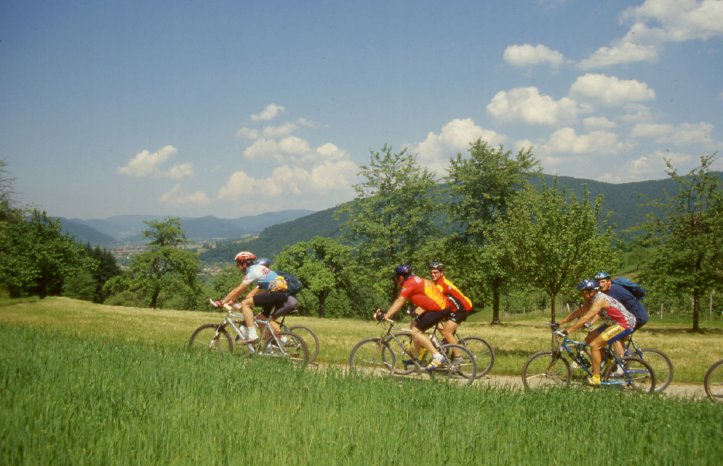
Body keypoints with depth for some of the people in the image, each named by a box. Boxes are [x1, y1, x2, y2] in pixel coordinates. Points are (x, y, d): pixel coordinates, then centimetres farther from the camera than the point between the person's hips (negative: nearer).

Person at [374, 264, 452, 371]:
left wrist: (385, 316, -17)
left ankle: (437, 356, -10)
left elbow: (399, 302, -16)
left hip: (439, 308, -10)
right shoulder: (416, 280, 18)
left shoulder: (409, 284, -10)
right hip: (443, 306, 10)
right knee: (415, 325, 16)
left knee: (415, 331, -8)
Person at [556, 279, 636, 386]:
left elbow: (585, 318, -34)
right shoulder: (591, 300, 5)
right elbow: (577, 313, 8)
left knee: (594, 345, -15)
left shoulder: (599, 300, -25)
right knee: (590, 338, 8)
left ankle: (595, 379, -9)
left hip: (625, 324, -10)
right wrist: (559, 323, 3)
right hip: (615, 323, 10)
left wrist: (567, 331, -36)